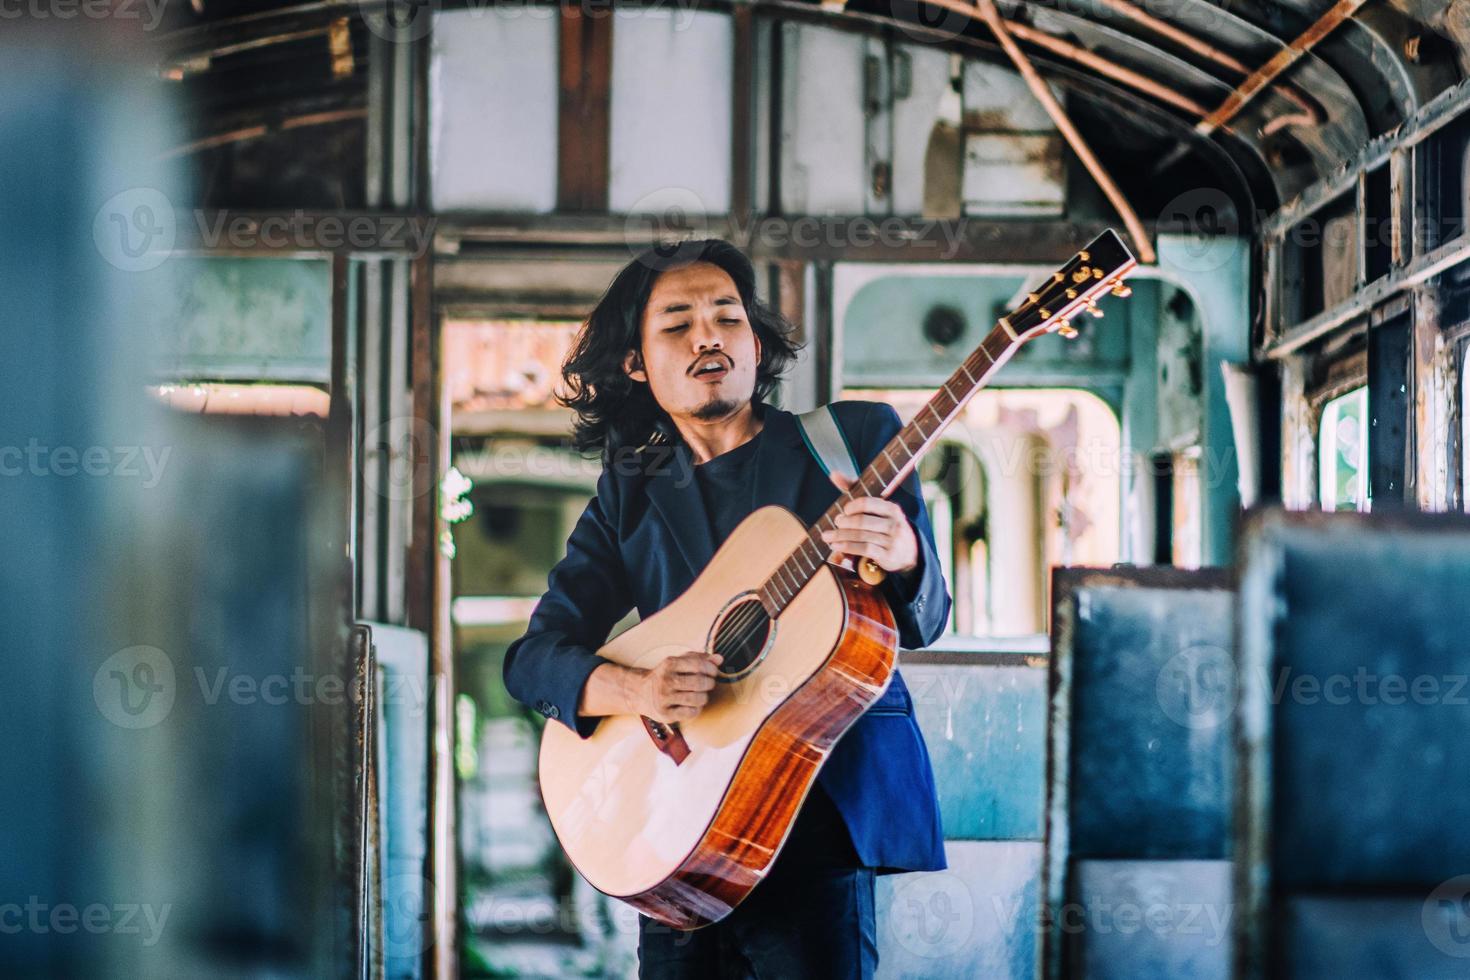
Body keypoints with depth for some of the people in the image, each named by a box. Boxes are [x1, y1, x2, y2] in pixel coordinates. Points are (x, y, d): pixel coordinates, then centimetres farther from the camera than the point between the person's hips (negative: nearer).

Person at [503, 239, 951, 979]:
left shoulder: (853, 440, 7)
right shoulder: (629, 495, 13)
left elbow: (921, 623, 5)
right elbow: (532, 659, 7)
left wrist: (903, 556, -20)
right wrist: (636, 689, -15)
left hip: (821, 802, -3)